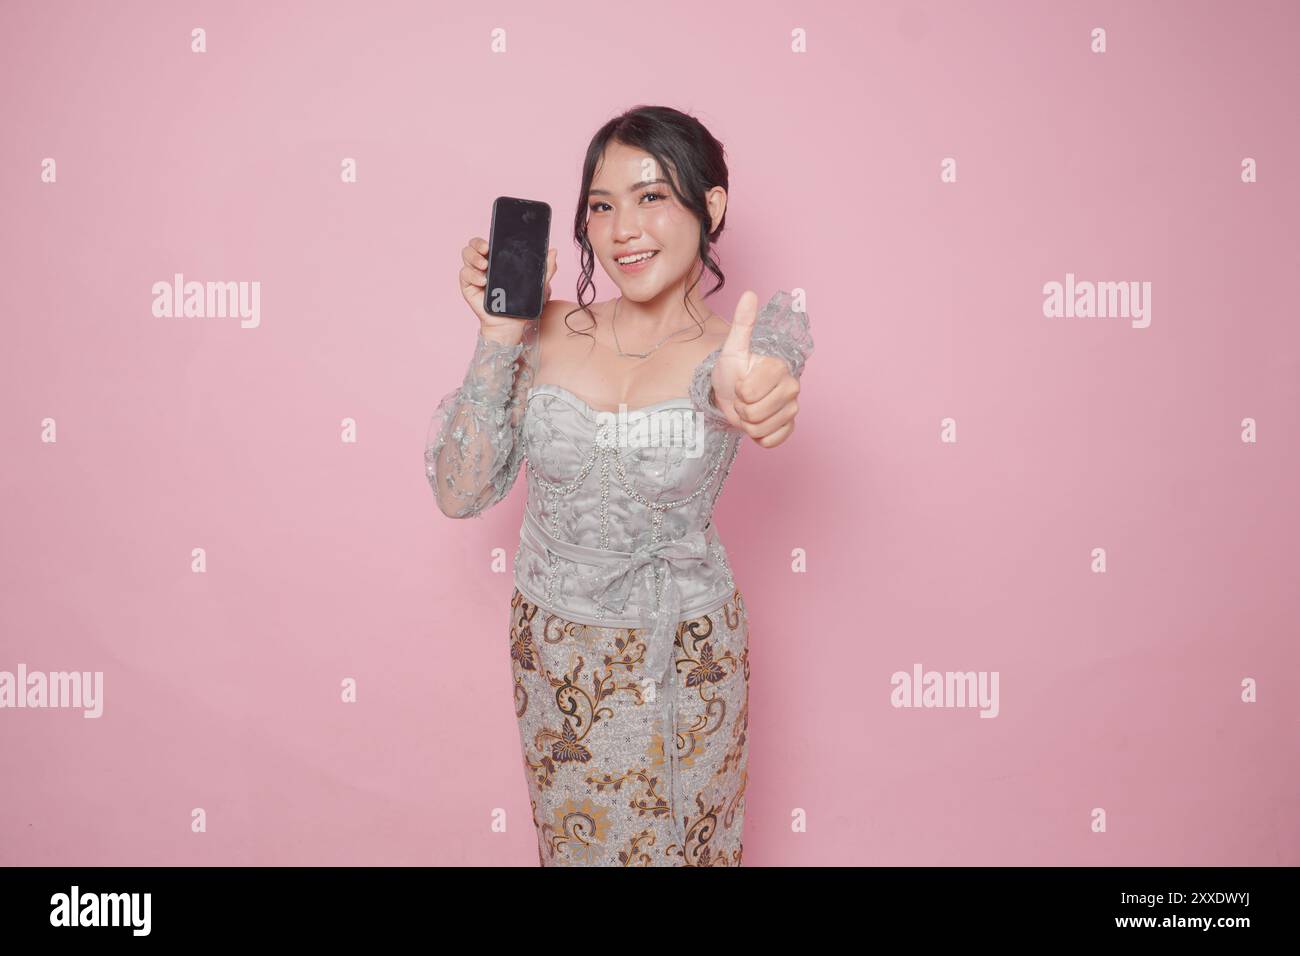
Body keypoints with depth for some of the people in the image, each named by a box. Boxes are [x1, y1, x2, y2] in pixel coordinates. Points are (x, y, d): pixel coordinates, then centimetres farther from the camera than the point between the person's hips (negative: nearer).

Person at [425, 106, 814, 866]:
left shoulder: (737, 349, -13)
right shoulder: (549, 332, -7)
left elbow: (747, 382, -38)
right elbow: (460, 493, -10)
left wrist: (741, 398, -63)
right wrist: (498, 336, -19)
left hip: (683, 660, -2)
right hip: (554, 652, 2)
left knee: (686, 845, 17)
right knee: (574, 842, 22)